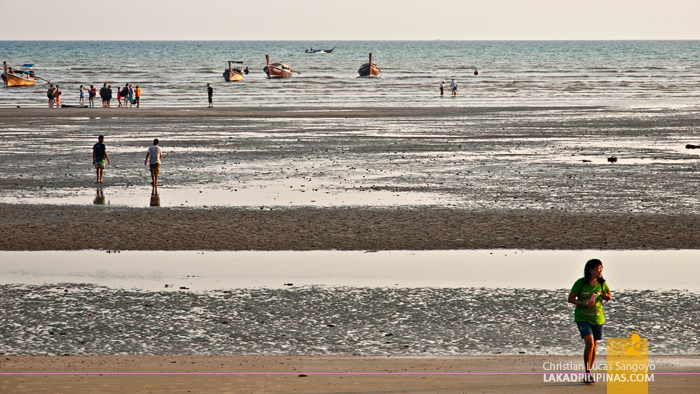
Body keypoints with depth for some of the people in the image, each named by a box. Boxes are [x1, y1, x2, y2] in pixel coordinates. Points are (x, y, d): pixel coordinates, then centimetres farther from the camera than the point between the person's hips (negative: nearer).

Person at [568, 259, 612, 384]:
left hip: (597, 318, 4)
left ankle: (589, 372, 25)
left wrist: (606, 296, -11)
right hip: (582, 318, -4)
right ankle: (587, 373, -10)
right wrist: (582, 303, -21)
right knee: (589, 343, -18)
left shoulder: (602, 283, -1)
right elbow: (571, 298, -5)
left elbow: (609, 296, 13)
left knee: (594, 345, 8)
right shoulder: (580, 283, -11)